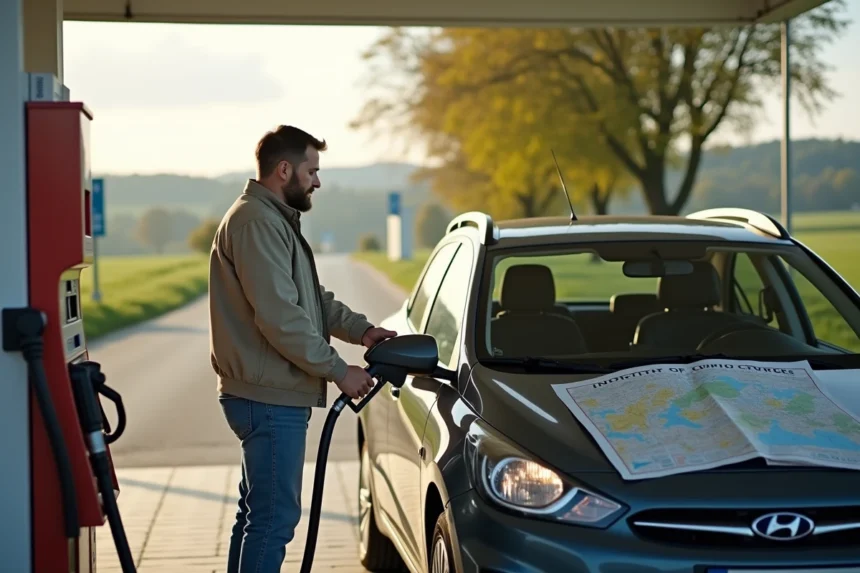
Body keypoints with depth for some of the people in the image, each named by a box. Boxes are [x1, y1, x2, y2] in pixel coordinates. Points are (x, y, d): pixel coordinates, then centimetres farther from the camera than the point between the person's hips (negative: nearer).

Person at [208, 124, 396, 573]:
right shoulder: (256, 222, -16)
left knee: (258, 512, 18)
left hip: (268, 396, 11)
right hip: (270, 397, -11)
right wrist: (338, 371, -16)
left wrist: (360, 329, 6)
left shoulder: (275, 219, 19)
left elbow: (313, 298, 22)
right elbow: (279, 318, -23)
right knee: (274, 516, -8)